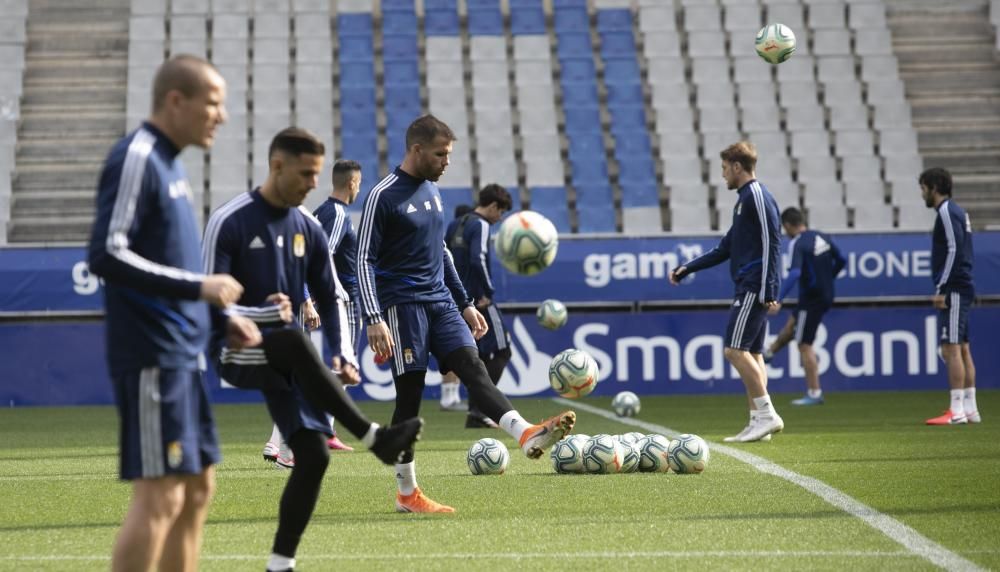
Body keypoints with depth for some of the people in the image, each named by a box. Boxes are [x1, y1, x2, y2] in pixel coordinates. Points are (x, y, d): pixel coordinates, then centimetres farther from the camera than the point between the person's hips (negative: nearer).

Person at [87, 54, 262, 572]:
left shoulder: (168, 162, 17)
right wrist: (198, 287, -20)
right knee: (160, 495, -11)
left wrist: (223, 320, 17)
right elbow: (106, 256, -20)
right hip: (150, 356, -10)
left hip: (181, 354, 10)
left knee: (197, 489, 12)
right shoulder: (135, 159, -12)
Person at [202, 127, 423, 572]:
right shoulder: (229, 222, -11)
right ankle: (375, 438, -36)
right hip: (238, 352, -6)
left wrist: (342, 355, -1)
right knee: (295, 339, -38)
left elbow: (330, 300, 15)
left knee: (314, 454, -9)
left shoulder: (308, 229, 7)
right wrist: (263, 315, -28)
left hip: (285, 362, 6)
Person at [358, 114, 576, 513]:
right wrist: (374, 320, -21)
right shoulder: (384, 196, -9)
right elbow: (365, 260, -12)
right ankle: (407, 493, 5)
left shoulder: (431, 190, 15)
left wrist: (465, 304, 23)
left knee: (473, 367, -13)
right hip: (403, 305, -7)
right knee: (409, 394, -3)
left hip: (440, 301, 7)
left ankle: (526, 435, -35)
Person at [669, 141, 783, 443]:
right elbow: (725, 249, 27)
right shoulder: (745, 199, 20)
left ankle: (767, 415, -14)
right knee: (751, 353, 7)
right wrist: (687, 269, 26)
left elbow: (771, 245, -17)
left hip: (755, 288, -10)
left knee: (735, 349, -13)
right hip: (749, 289, 10)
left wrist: (768, 291, -22)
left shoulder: (757, 197, -10)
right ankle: (758, 422, 7)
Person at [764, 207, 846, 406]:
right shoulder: (823, 237, 6)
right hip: (826, 295, 8)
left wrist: (778, 300, -35)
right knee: (792, 323, 30)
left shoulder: (798, 244, -18)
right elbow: (840, 261, 16)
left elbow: (794, 274, -31)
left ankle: (814, 393, 1)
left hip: (811, 298, -8)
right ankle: (769, 353, 50)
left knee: (804, 345, 0)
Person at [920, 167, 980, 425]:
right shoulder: (956, 211, 19)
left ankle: (957, 411, -15)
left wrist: (941, 289, -19)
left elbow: (954, 250, -19)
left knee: (951, 348, -12)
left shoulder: (947, 212, -11)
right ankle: (970, 409, 11)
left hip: (953, 289, -10)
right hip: (960, 290, 10)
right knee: (962, 349, 10)